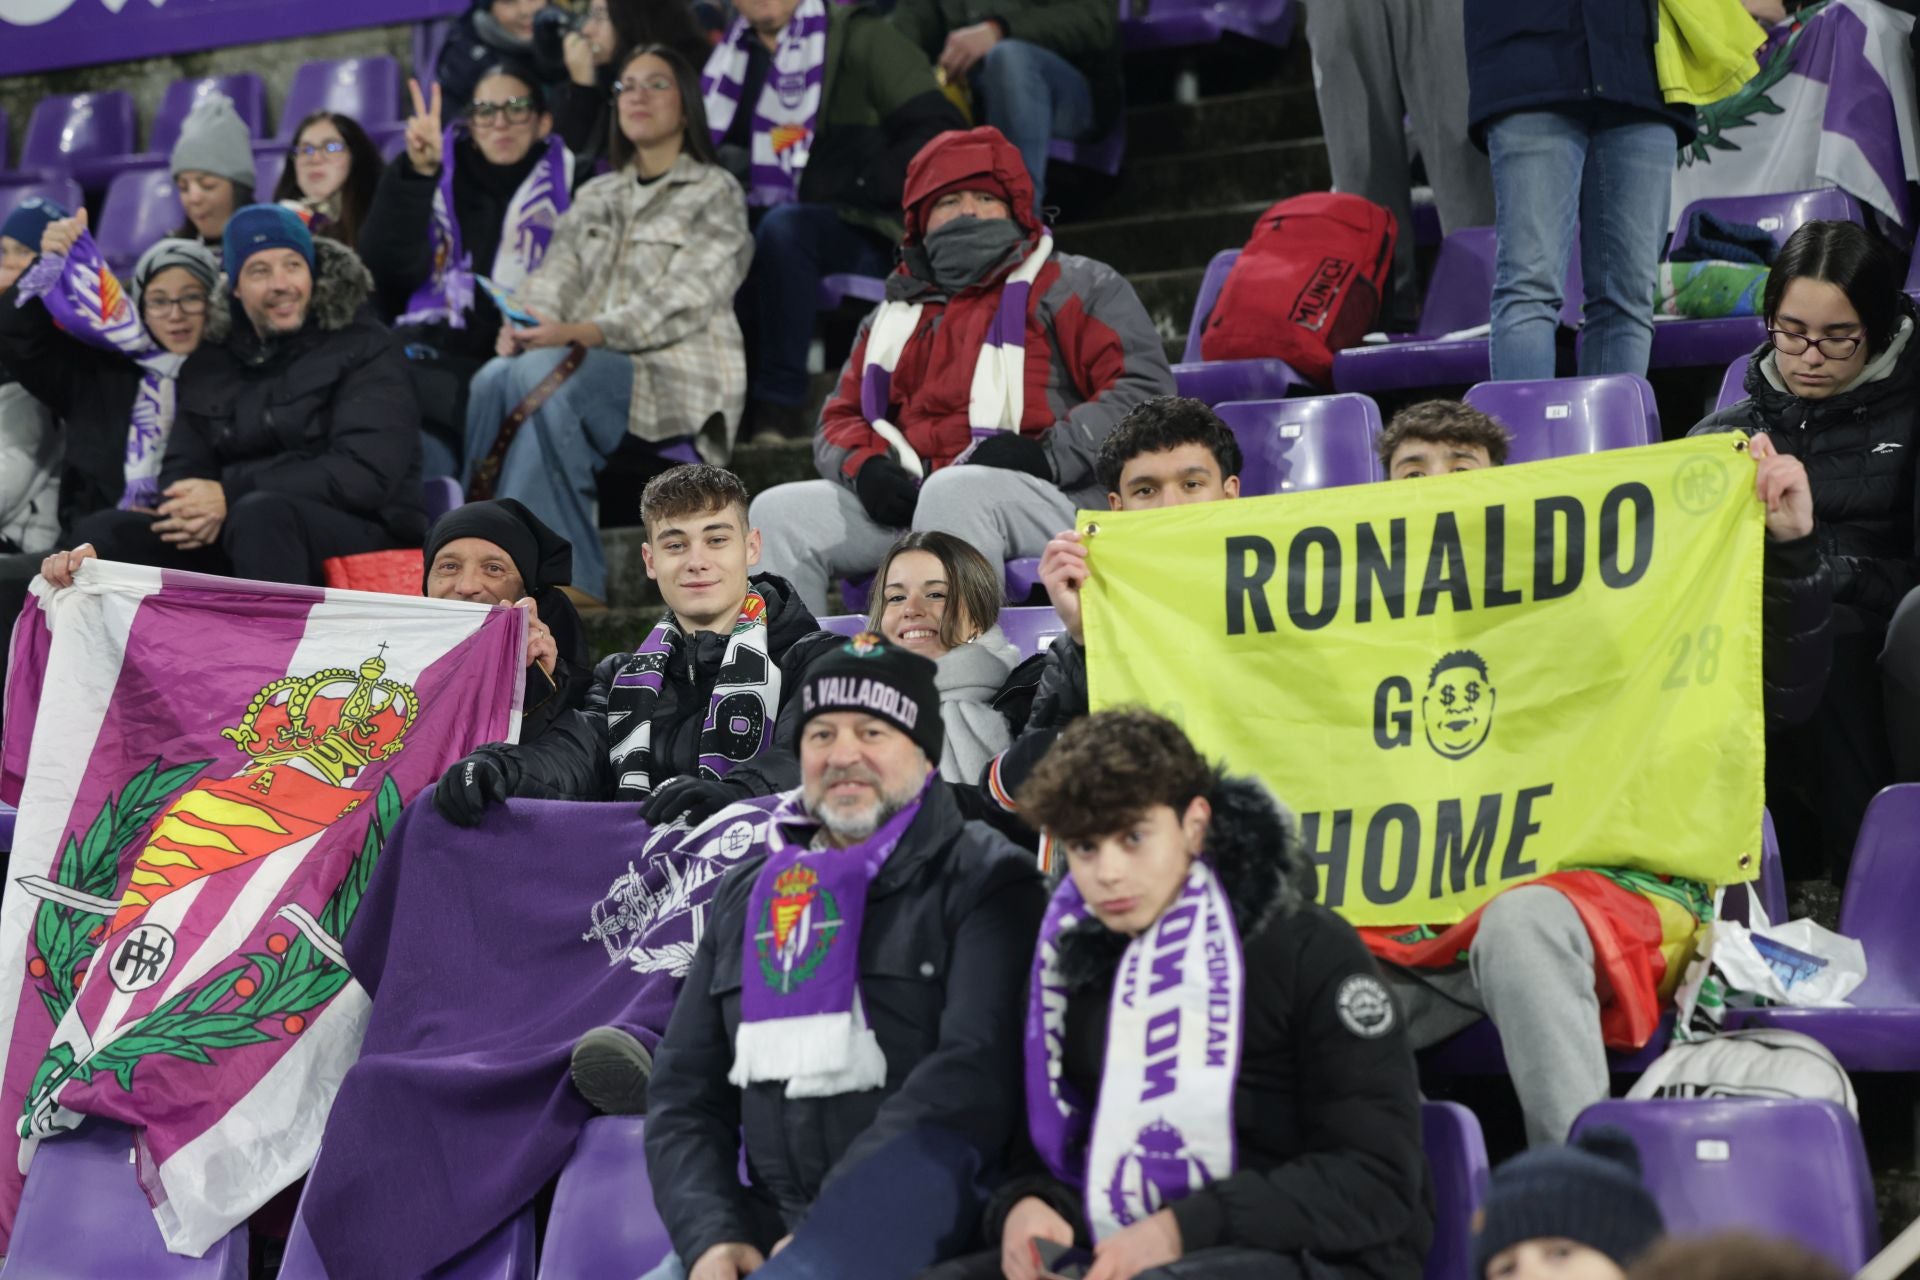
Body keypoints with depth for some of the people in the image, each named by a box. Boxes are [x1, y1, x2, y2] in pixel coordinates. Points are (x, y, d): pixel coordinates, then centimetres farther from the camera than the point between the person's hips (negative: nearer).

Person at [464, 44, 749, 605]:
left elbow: (678, 304, -7)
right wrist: (526, 322, -13)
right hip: (587, 366, 5)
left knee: (539, 380, -35)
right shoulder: (597, 196, 28)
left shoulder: (715, 194, 9)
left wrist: (578, 332, -21)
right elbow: (555, 275, 12)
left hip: (672, 370, -5)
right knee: (494, 380, -30)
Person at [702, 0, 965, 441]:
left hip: (868, 235, -5)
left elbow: (941, 132, -10)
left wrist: (851, 186, -15)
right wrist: (722, 163, -2)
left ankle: (781, 403, -30)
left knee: (783, 226, -35)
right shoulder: (734, 52, 15)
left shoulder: (858, 36, -2)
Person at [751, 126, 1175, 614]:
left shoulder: (1076, 286, 11)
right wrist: (864, 466, 0)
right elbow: (841, 418, 26)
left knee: (953, 491, -38)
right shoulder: (896, 314, 27)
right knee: (780, 511, -12)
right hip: (906, 499, 6)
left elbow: (1144, 387, -1)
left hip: (1053, 499, -6)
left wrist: (1048, 454, -15)